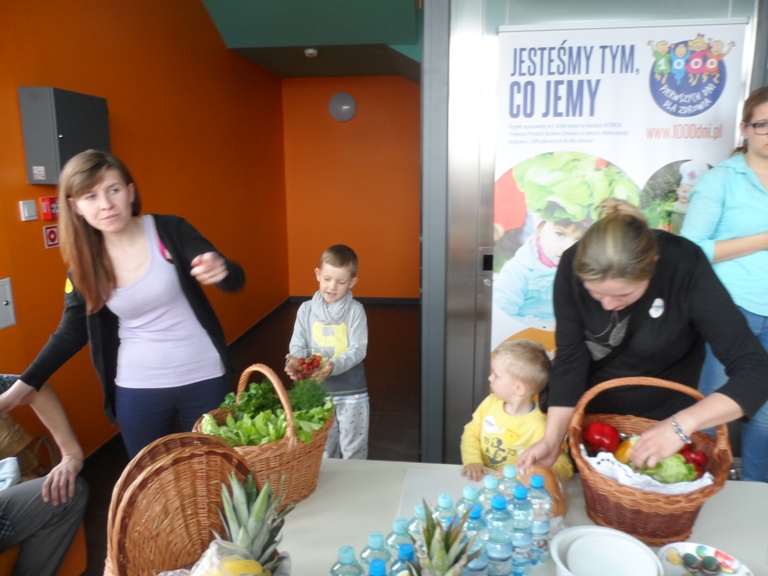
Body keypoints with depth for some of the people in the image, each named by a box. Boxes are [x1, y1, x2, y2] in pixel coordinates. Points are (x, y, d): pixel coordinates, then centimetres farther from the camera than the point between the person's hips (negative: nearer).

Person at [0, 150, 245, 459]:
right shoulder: (84, 263, -3)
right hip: (137, 390, 2)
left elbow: (235, 281, -15)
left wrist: (221, 271, -38)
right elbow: (70, 334, 8)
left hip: (203, 378, -2)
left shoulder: (169, 230, -11)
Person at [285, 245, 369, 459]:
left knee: (354, 450, 12)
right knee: (322, 451, 19)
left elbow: (358, 349, -15)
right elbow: (297, 346, -4)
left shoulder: (355, 310, -10)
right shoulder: (306, 309, -2)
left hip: (352, 394, -2)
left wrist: (333, 366, -32)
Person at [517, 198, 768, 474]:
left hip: (663, 416, -1)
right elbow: (570, 358, -21)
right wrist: (551, 439, -28)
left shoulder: (686, 267, -32)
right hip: (592, 410, 1)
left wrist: (682, 425, -44)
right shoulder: (574, 266, -28)